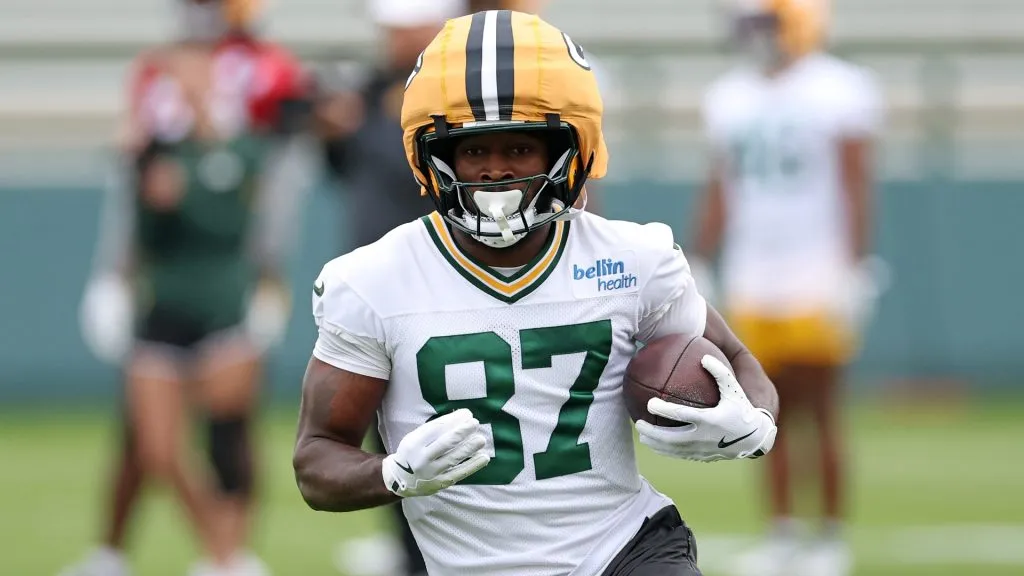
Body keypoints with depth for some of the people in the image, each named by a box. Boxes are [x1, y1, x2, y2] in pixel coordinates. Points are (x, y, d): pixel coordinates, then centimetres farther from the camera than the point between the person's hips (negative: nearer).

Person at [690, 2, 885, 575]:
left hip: (818, 284, -5)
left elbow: (856, 192, -9)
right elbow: (720, 194, 16)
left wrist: (855, 273, -14)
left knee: (820, 409, -4)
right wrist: (698, 268, 12)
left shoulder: (839, 93, -7)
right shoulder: (731, 98, 10)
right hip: (752, 285, 5)